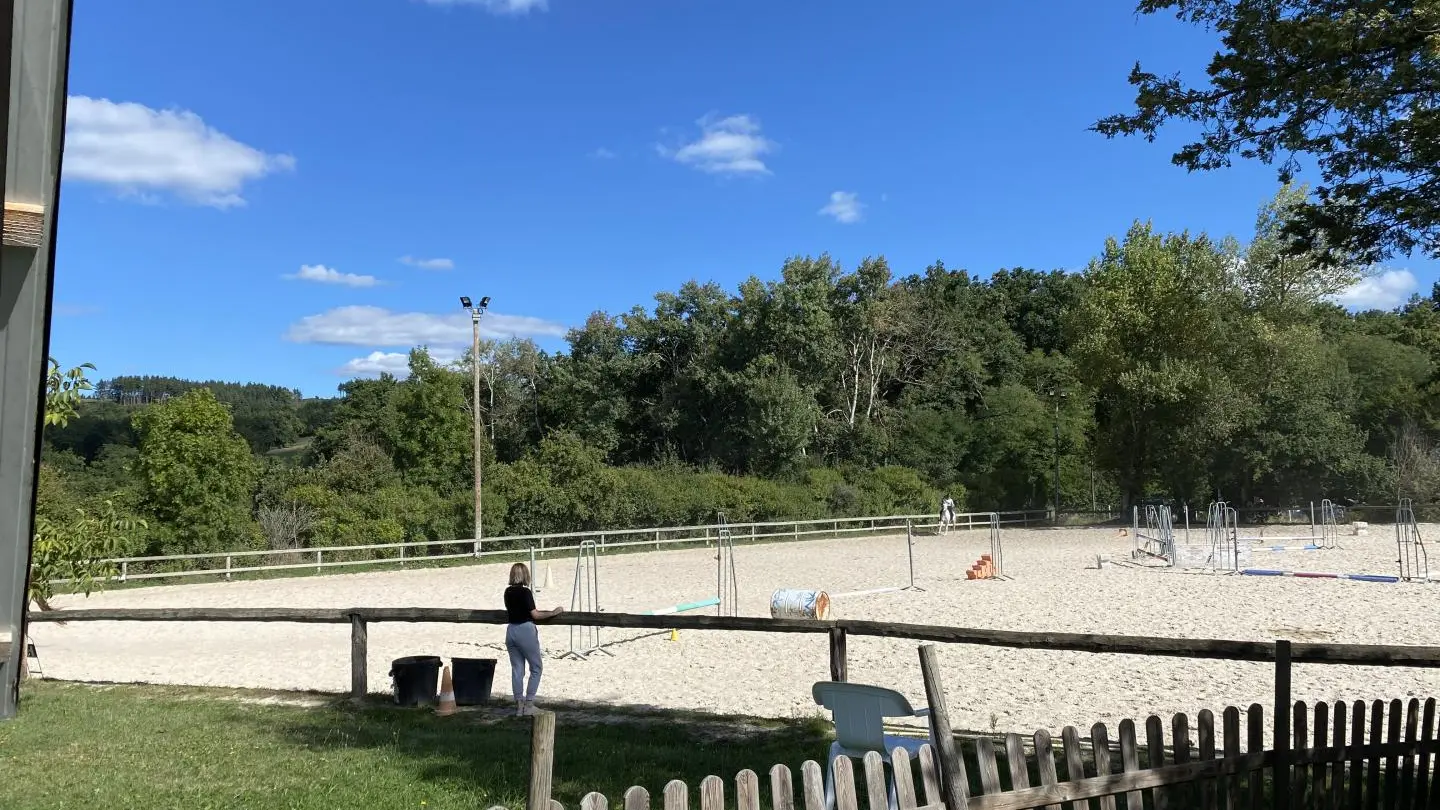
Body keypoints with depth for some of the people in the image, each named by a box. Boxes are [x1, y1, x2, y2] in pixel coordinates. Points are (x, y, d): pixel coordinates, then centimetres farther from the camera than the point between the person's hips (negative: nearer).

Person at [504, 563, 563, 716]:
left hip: (511, 631, 7)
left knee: (517, 669, 11)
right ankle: (528, 704, 2)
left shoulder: (508, 592, 7)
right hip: (525, 630, -7)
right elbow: (535, 615, -12)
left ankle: (519, 704, 12)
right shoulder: (525, 592, -13)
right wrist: (554, 612, -3)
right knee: (536, 668, 6)